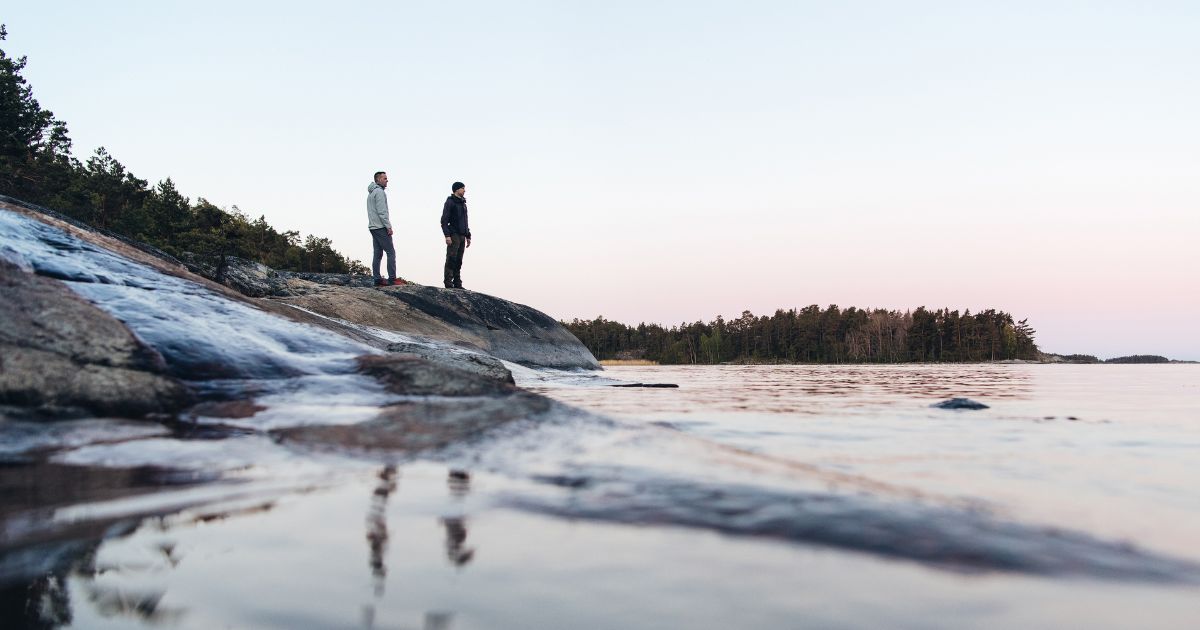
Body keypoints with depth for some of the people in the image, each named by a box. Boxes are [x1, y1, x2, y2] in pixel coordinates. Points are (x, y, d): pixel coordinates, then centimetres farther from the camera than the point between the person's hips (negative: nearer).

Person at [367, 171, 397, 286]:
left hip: (373, 227, 10)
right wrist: (388, 226, -16)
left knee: (378, 254, 7)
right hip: (381, 227, -10)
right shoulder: (379, 192, -11)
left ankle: (377, 279, 5)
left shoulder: (371, 193, 20)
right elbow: (382, 211, -18)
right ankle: (392, 279, -14)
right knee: (391, 252, -9)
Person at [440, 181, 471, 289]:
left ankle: (457, 283, 7)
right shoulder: (450, 202, -3)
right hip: (453, 235, -7)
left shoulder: (463, 204, 21)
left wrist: (468, 236, 20)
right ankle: (448, 282, -10)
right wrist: (447, 235, -19)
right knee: (451, 259, -10)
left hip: (462, 236, 7)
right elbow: (444, 220, -10)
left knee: (459, 260, 6)